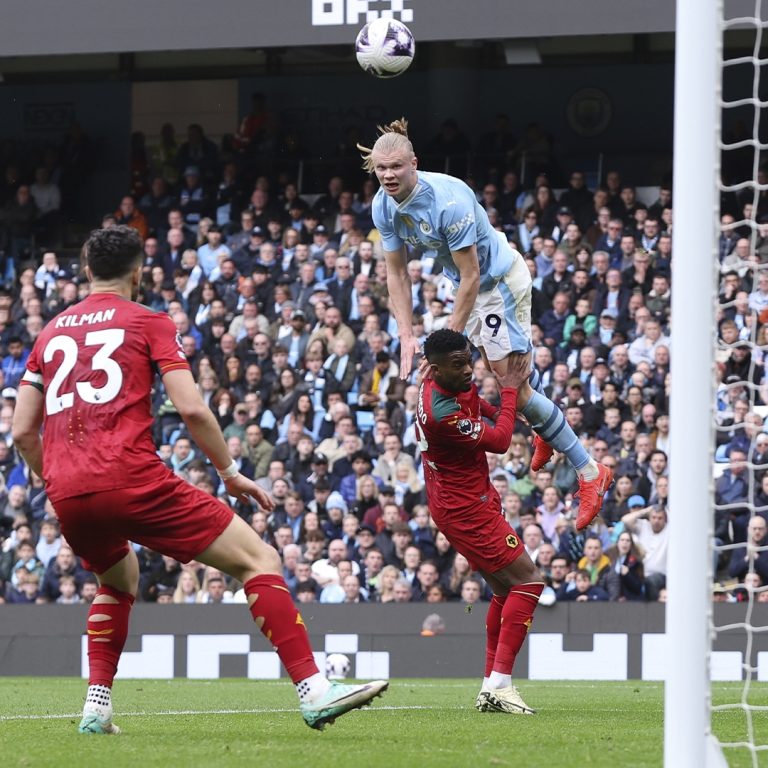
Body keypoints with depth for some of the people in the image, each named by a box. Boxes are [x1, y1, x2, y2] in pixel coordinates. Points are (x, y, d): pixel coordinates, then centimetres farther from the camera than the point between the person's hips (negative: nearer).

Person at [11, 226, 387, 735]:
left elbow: (23, 432, 19)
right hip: (132, 478, -6)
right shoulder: (150, 323, 8)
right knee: (258, 560, -1)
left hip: (68, 494, 6)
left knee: (120, 579, 35)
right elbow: (192, 408, -3)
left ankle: (97, 706, 22)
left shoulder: (51, 332, 21)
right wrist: (231, 472, 8)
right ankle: (313, 689, -14)